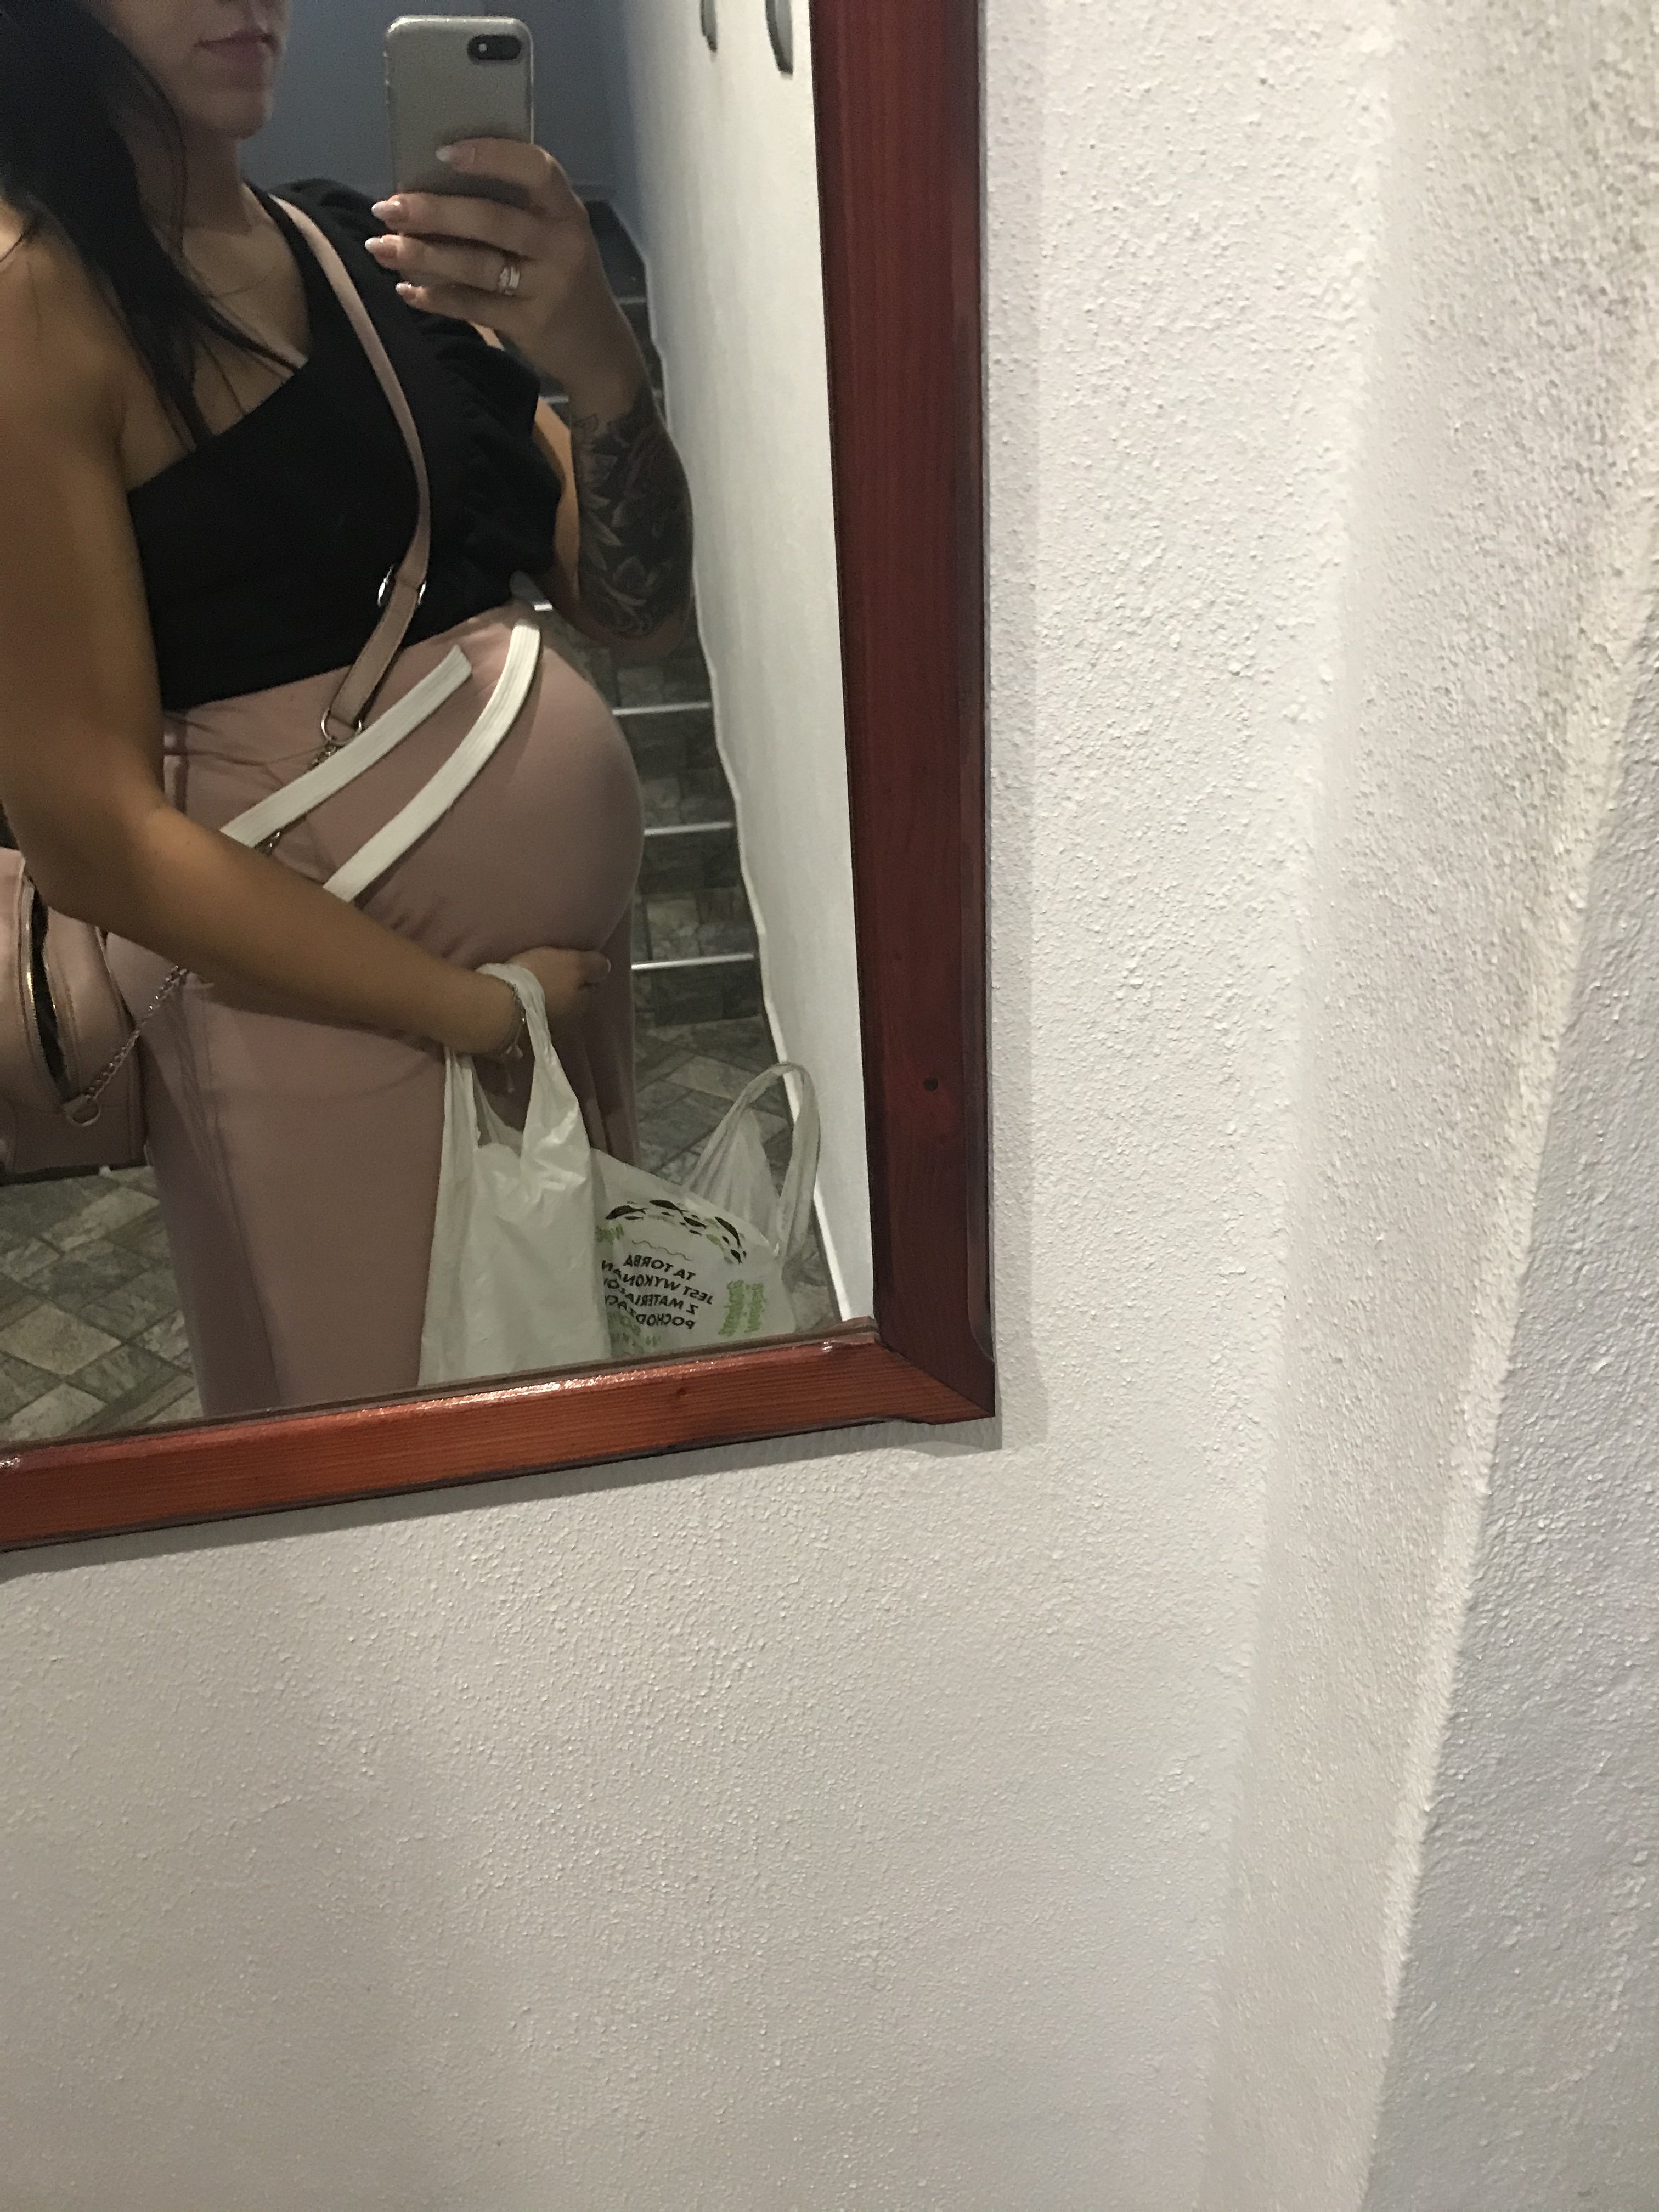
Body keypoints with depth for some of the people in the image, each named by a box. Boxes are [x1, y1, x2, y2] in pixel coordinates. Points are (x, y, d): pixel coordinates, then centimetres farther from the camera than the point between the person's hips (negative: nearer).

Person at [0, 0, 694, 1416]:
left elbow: (638, 609, 0)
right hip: (327, 1002, -6)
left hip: (569, 948, 6)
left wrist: (603, 367, -19)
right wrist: (483, 1007, -16)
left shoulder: (375, 251, 7)